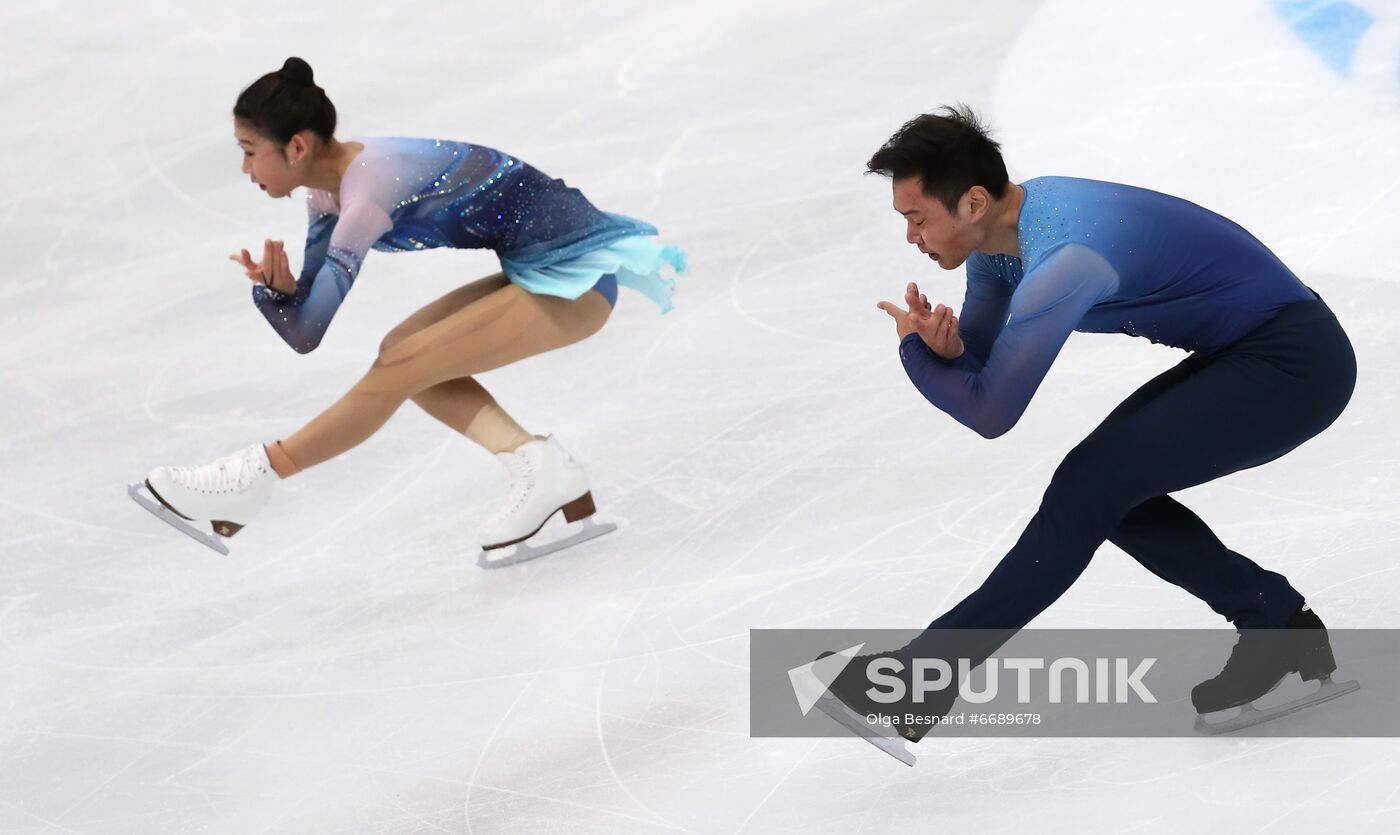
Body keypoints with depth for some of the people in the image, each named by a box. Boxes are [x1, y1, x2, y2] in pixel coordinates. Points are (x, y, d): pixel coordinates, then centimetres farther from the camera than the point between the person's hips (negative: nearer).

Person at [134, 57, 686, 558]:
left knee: (397, 370, -13)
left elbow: (306, 333, -22)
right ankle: (537, 462, -4)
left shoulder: (369, 192, -23)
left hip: (573, 278, -9)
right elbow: (305, 308, 2)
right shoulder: (330, 188, 5)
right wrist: (278, 287, -15)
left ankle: (253, 480, -6)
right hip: (541, 270, 9)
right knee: (401, 354, 6)